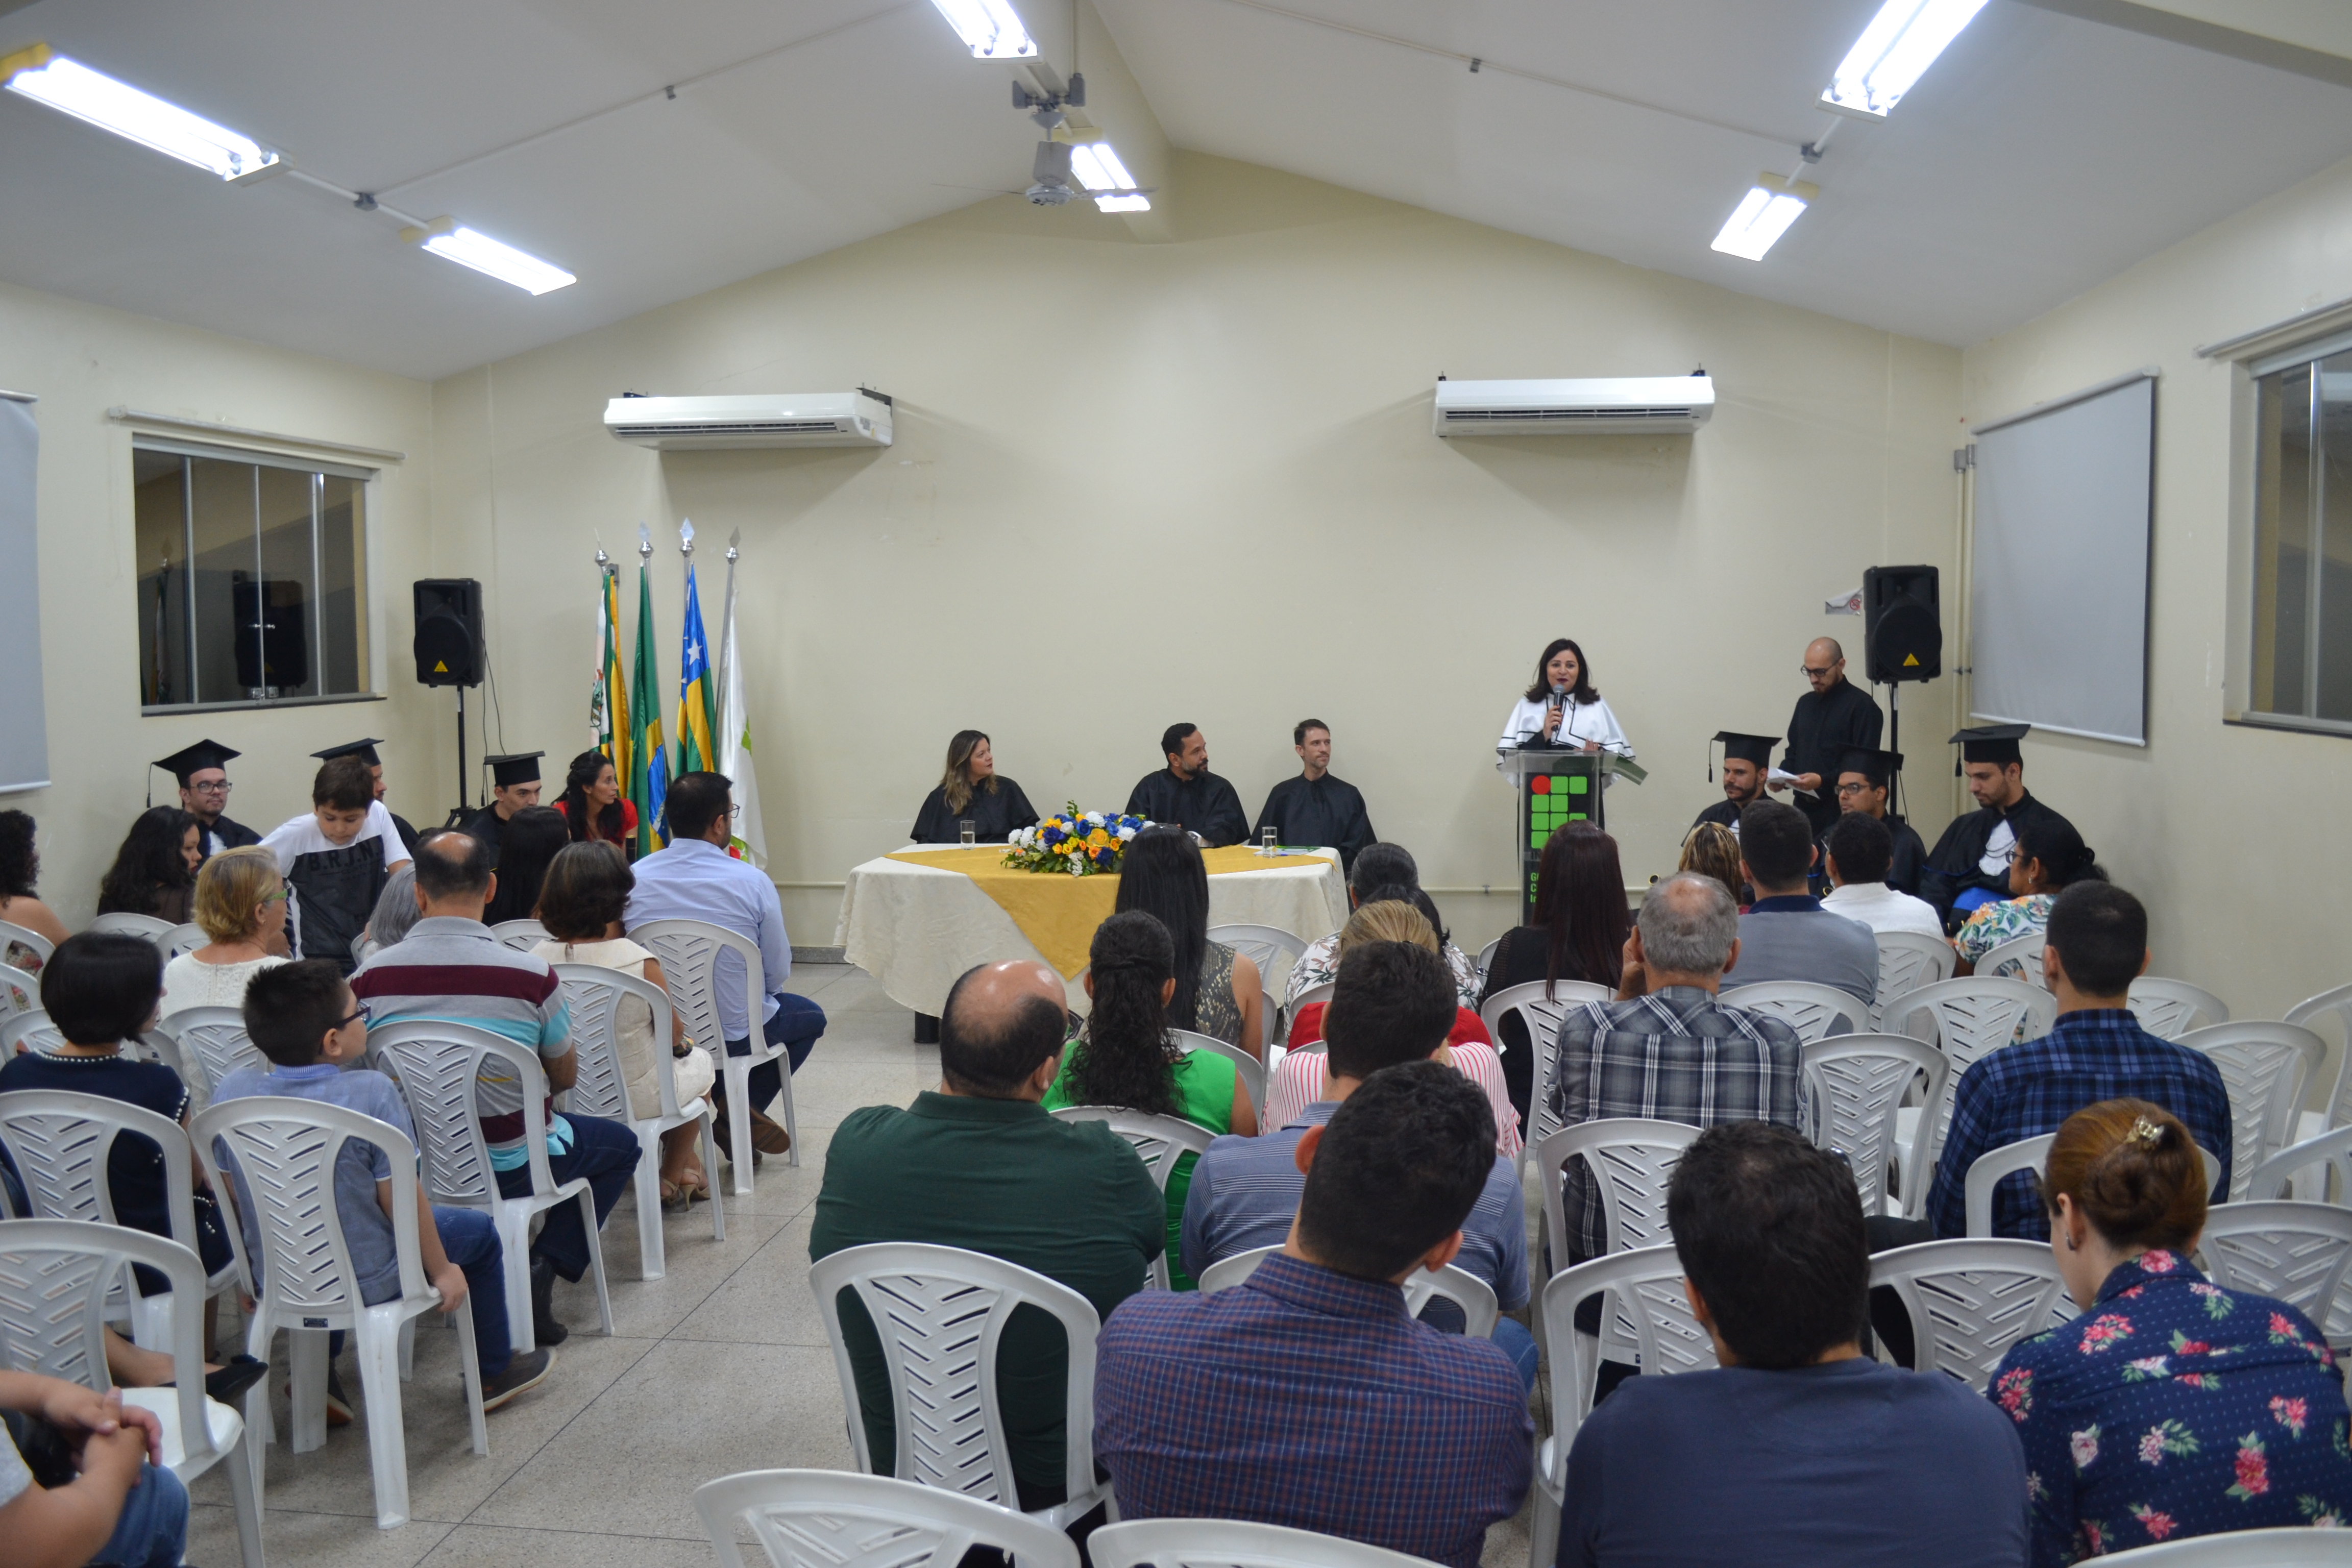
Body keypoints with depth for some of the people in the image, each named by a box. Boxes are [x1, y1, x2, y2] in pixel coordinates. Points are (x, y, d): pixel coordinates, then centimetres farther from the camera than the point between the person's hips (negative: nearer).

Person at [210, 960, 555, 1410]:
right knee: (479, 1231, 19)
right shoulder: (371, 1092, -25)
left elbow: (231, 1192, 3)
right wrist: (441, 1269, -3)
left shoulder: (232, 1089, -10)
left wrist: (256, 1268, 19)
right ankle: (494, 1373, 33)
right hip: (366, 1283, -5)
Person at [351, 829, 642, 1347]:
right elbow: (564, 1077, -4)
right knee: (620, 1144, 23)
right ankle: (542, 1267, 5)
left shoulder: (371, 976, -12)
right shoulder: (531, 975, -19)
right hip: (508, 1168, -4)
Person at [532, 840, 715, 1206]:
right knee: (698, 1060, 29)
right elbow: (674, 1034, -11)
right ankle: (674, 1175, 40)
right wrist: (681, 1043, 13)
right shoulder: (639, 962, -25)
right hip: (636, 1099, -5)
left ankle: (684, 1162, 48)